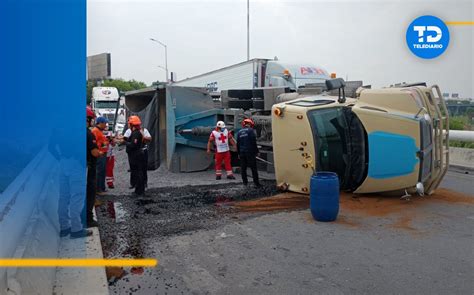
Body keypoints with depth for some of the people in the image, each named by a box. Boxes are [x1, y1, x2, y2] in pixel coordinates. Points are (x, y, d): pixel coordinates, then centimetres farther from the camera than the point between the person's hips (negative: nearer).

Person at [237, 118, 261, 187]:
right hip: (250, 152, -4)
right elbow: (254, 142, -9)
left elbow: (238, 144, 13)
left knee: (243, 168, 9)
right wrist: (256, 151, -3)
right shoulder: (251, 130, -4)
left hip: (242, 153, 5)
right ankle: (256, 183, -2)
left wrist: (239, 153, 19)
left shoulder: (239, 132, 12)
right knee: (253, 168, -2)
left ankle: (245, 183, 9)